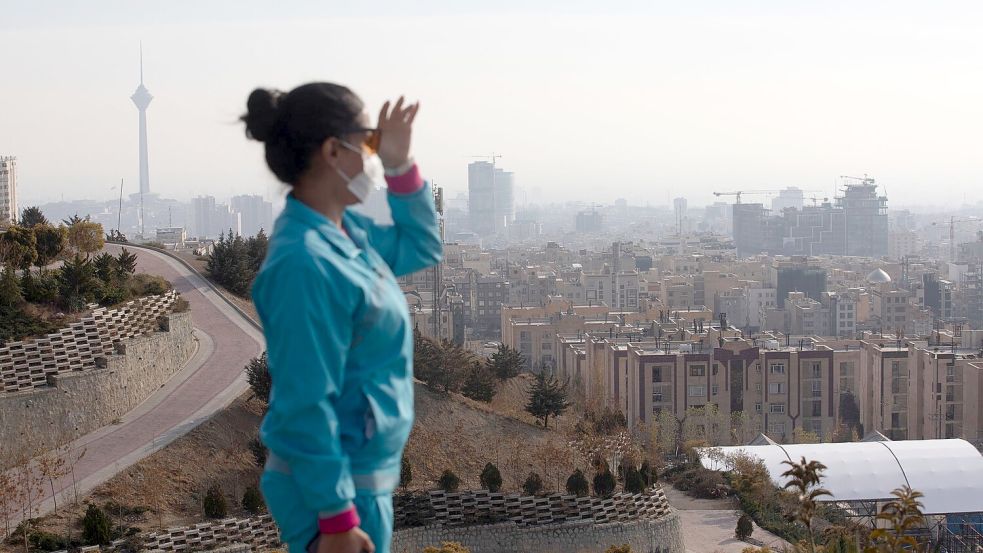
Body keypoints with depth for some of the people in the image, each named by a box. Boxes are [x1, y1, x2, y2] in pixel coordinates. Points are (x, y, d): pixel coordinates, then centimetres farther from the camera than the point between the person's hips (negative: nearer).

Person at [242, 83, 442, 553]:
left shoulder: (344, 231, 4)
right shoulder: (305, 263, -24)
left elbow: (422, 248, 23)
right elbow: (307, 407, -24)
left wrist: (401, 167, 7)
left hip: (363, 471, 9)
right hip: (333, 486, -9)